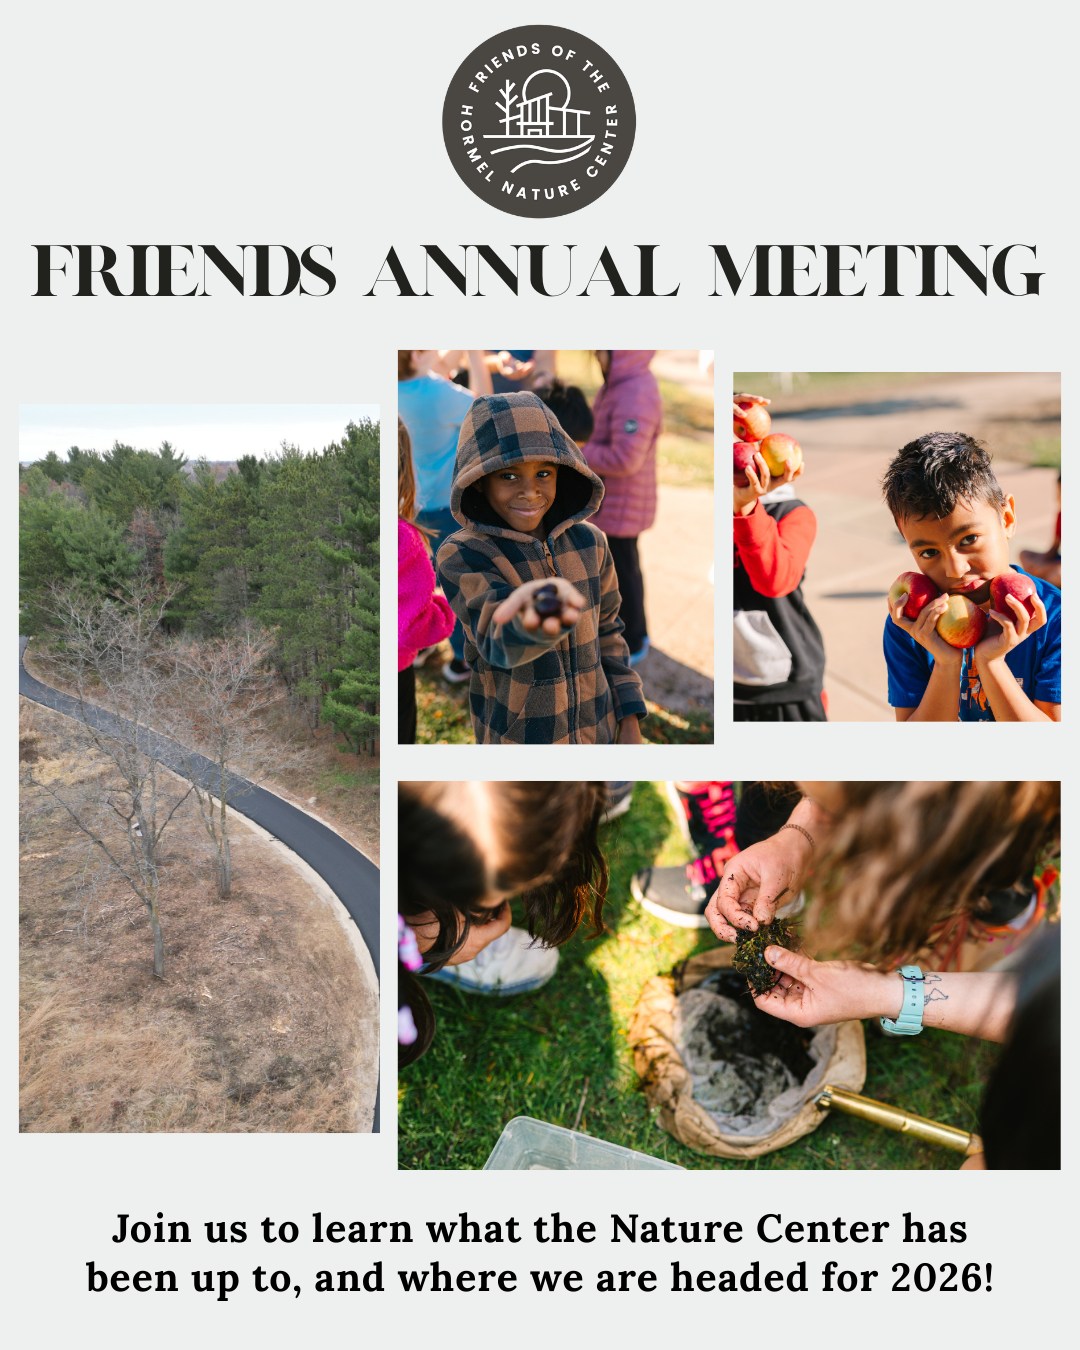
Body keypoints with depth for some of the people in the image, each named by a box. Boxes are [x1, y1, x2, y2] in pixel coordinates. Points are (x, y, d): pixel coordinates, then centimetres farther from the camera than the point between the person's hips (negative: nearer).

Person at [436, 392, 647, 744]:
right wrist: (535, 615, -55)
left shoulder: (589, 540, -4)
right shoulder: (460, 557, -18)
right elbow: (500, 644, -33)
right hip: (516, 736, -3)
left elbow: (606, 632, 7)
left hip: (595, 729, 4)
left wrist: (630, 722, 4)